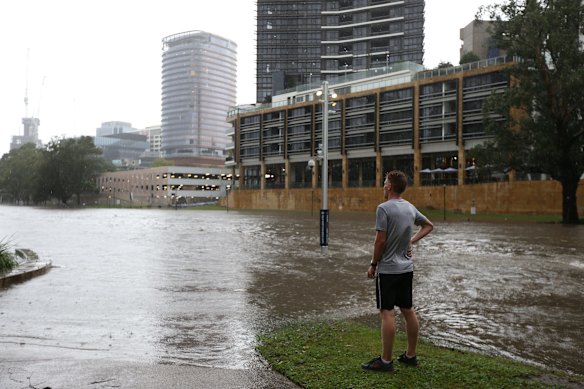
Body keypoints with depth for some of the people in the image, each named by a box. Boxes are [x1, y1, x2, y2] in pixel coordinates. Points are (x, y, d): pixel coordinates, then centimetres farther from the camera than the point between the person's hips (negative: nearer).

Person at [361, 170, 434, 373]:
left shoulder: (384, 208, -15)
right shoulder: (410, 208, 8)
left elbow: (380, 240, -17)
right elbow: (428, 226, 23)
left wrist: (373, 264, -5)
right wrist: (412, 241, 13)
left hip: (388, 269, -7)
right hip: (406, 268, 8)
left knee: (387, 312, -3)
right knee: (408, 310, 13)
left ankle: (386, 361, 1)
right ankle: (410, 355, 23)